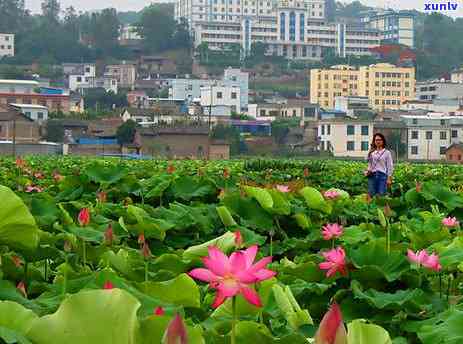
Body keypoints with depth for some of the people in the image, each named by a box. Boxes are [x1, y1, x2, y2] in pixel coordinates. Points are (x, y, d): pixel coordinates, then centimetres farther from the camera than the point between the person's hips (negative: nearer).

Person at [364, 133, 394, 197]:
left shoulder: (387, 153, 2)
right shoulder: (372, 153, 11)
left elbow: (390, 166, 1)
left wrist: (389, 178, -5)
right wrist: (367, 171, -1)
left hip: (382, 175, -3)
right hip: (372, 175, 3)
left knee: (381, 195, -6)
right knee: (371, 195, 0)